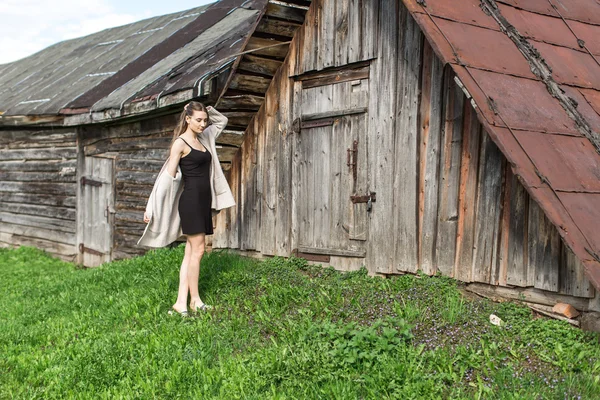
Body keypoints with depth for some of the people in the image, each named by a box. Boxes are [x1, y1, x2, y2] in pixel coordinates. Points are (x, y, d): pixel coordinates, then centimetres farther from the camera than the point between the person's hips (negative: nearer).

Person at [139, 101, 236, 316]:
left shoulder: (203, 138, 13)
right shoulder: (180, 143, -8)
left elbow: (222, 120, 28)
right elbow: (168, 176, -11)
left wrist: (208, 111, 8)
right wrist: (152, 207, -12)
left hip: (204, 200, 8)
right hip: (191, 200, -8)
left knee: (191, 251, 6)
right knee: (197, 250, -4)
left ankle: (181, 301, 8)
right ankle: (195, 300, 7)